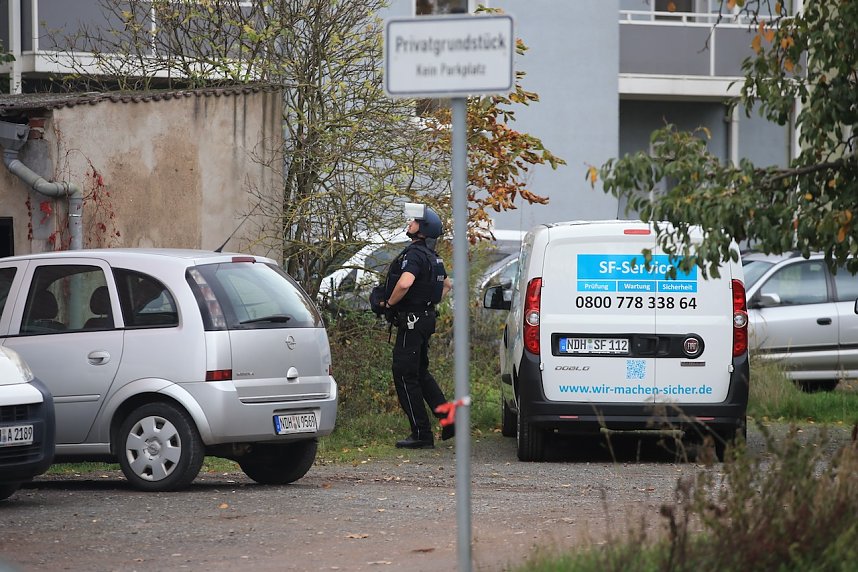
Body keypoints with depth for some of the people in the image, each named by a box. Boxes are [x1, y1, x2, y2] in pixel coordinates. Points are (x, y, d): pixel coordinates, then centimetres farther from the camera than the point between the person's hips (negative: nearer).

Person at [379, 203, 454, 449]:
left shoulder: (415, 254, -17)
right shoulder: (431, 256, 14)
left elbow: (404, 283, -35)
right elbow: (447, 284, 30)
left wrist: (389, 303, -18)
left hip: (412, 321, -10)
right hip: (426, 317, 10)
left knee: (405, 375, -4)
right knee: (420, 373, 20)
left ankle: (421, 434, -3)